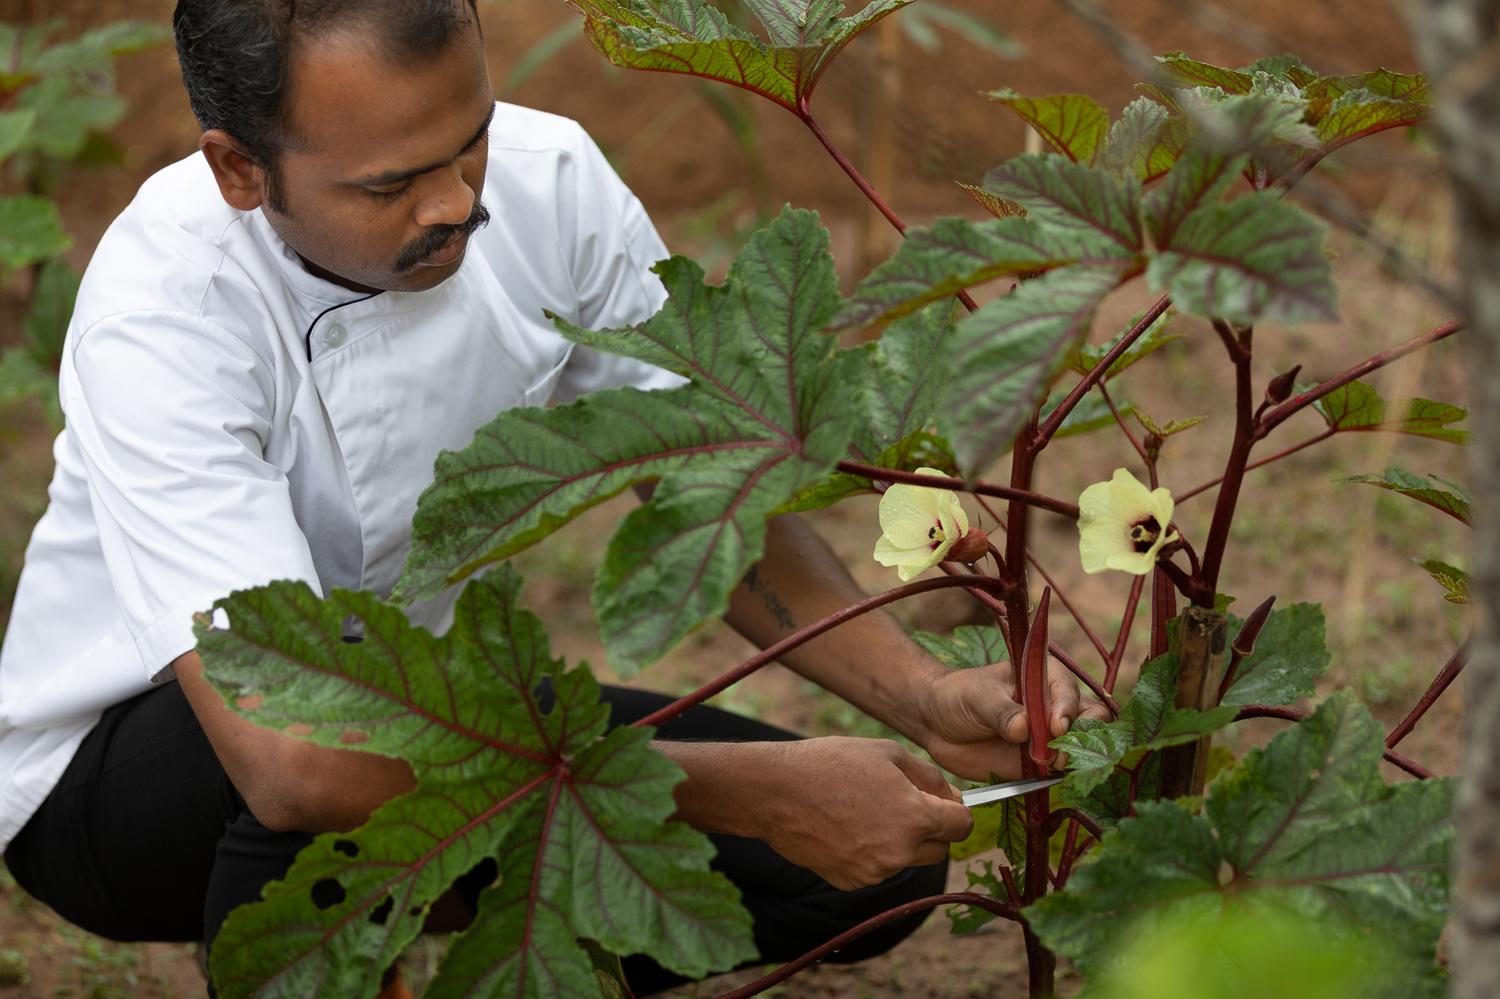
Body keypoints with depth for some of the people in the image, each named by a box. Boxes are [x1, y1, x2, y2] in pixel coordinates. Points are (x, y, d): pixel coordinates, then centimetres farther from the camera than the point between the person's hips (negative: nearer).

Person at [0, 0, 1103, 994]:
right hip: (124, 756, -5)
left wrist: (926, 697, -25)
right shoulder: (158, 316, -33)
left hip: (432, 710, 6)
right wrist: (755, 793, -42)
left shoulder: (549, 184, -16)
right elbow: (295, 760, -43)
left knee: (872, 857, -10)